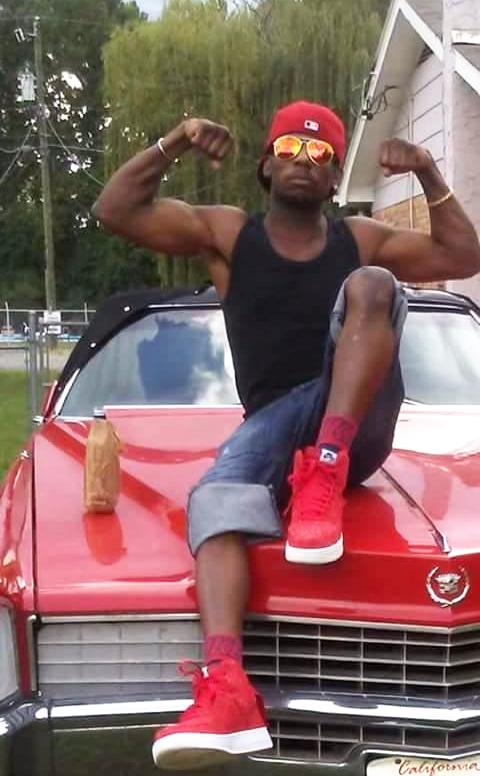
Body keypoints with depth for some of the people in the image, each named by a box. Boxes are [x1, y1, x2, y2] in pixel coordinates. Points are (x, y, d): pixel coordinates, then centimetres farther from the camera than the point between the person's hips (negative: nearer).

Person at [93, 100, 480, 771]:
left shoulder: (361, 241, 15)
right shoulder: (227, 234, 12)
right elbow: (115, 211, 5)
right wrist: (174, 144, -4)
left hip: (358, 423, 0)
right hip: (273, 423, 0)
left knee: (372, 285, -25)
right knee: (214, 503, -33)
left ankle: (326, 471, -38)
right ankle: (227, 690, -52)